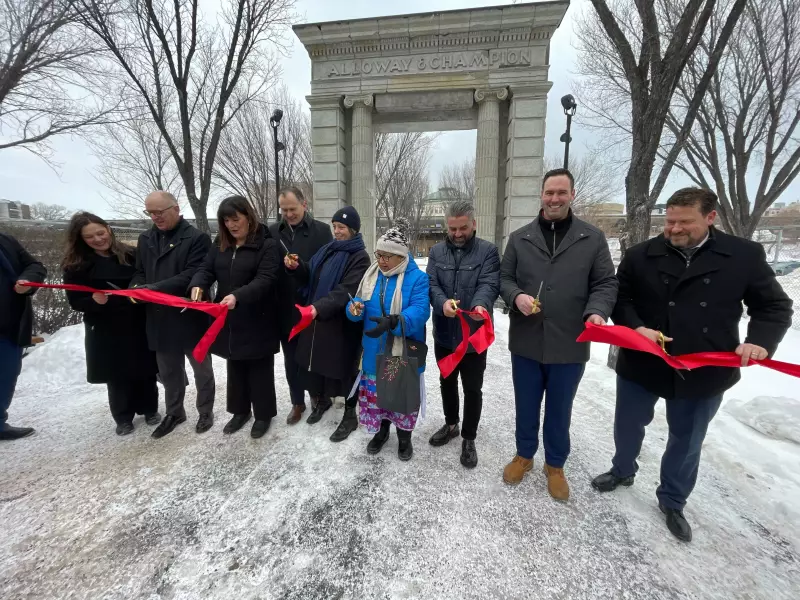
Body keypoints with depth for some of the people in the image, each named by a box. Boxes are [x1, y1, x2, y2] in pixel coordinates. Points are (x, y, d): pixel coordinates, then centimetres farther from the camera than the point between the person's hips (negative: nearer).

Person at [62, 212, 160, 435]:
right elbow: (76, 302, -5)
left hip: (139, 324, 1)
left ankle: (150, 409, 30)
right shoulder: (75, 265, -4)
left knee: (145, 369, 11)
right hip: (106, 331, 0)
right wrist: (94, 301, -25)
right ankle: (123, 418, 28)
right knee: (117, 375, 10)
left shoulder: (130, 255, -2)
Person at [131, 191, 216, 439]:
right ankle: (174, 412, 38)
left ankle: (206, 411, 30)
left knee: (201, 369, 12)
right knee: (168, 372, 19)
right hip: (160, 319, 6)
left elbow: (194, 275, -19)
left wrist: (154, 288, -25)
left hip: (190, 317, -6)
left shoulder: (197, 238, -10)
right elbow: (140, 272, 16)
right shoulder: (146, 239, 12)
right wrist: (136, 287, -7)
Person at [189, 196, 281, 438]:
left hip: (257, 320, -6)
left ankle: (263, 414, 24)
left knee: (260, 369, 7)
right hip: (229, 319, 6)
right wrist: (198, 285, -19)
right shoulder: (220, 245, 9)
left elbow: (265, 279, -21)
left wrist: (237, 296, -36)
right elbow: (206, 270, 4)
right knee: (235, 368, 18)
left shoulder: (267, 245, -11)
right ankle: (240, 411, 35)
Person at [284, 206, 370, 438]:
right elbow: (312, 277, 14)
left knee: (344, 367, 5)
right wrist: (297, 267, -6)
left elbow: (346, 291, -25)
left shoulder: (360, 257, -13)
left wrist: (320, 307, -37)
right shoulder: (327, 249, 9)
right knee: (317, 361, 18)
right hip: (317, 318, 7)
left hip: (342, 323, -7)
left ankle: (350, 415, 24)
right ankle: (323, 399, 44)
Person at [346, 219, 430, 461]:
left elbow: (419, 311, -24)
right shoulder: (372, 274, 4)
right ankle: (382, 430, 43)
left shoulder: (417, 278, -13)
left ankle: (404, 436, 37)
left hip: (404, 354, -4)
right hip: (375, 352, 5)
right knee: (374, 394, 17)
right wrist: (355, 307, -21)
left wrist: (393, 322, -40)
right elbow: (359, 303, 4)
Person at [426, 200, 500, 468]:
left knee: (472, 388, 9)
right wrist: (442, 302, -29)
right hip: (444, 333, 4)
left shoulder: (488, 251, -5)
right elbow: (431, 284, -7)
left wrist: (480, 305, -41)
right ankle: (451, 425, 43)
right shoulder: (437, 252, 4)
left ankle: (469, 439, 29)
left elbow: (489, 285, -18)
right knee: (447, 382, 20)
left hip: (474, 335, -3)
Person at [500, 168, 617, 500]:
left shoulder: (593, 238, 1)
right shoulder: (520, 238, 3)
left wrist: (597, 311, -19)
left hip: (569, 345, -1)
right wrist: (517, 297, -15)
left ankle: (555, 465, 40)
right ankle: (524, 455, 41)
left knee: (559, 410, 17)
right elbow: (504, 278, 6)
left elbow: (606, 283, 0)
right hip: (525, 342, 1)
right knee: (526, 406, 18)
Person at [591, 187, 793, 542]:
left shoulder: (745, 255, -3)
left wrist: (762, 340, -14)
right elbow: (620, 298, 0)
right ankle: (623, 470, 48)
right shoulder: (640, 256, -4)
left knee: (687, 441, 18)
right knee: (628, 426, 18)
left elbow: (774, 306, 3)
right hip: (641, 365, 0)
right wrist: (636, 328, -17)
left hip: (703, 372, 0)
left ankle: (672, 502, 41)